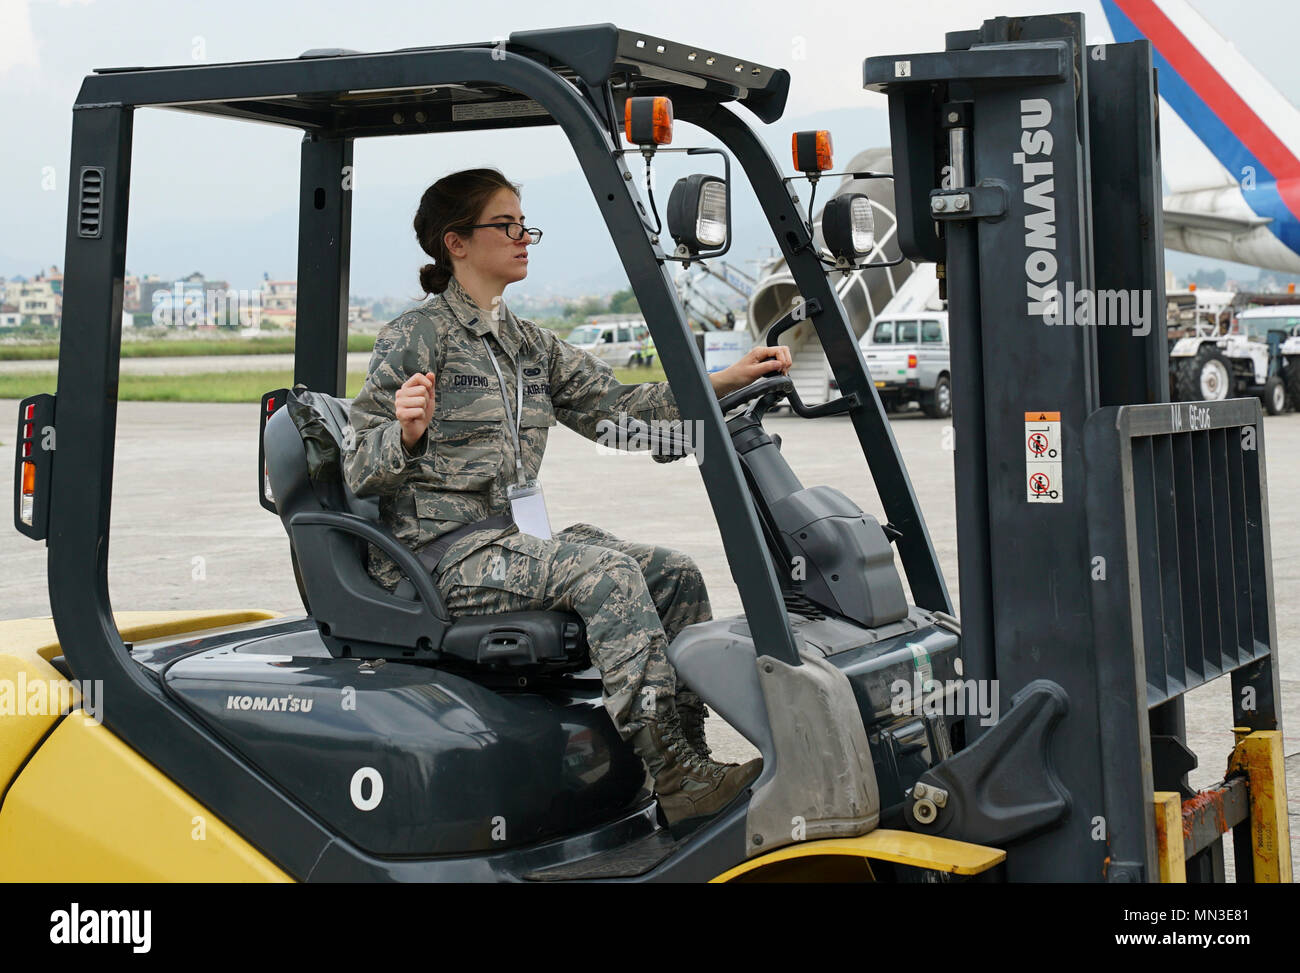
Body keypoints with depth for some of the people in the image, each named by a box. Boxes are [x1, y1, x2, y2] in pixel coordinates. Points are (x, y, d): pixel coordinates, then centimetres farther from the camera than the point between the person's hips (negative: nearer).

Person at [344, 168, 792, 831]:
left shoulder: (531, 347, 17)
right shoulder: (415, 339, -6)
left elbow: (614, 406, 10)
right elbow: (360, 473, -9)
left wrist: (726, 381, 1)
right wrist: (406, 432, -31)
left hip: (508, 541, 8)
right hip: (439, 553, -8)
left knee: (675, 574, -6)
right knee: (603, 569, -28)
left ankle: (688, 754, -8)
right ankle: (675, 778, -28)